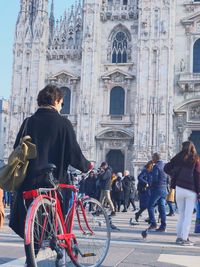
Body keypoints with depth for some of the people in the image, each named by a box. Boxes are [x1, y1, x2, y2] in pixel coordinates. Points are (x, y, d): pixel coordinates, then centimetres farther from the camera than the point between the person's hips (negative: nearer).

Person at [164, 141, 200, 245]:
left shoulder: (178, 158, 5)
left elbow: (166, 168, 5)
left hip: (179, 188, 3)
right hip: (191, 190, -3)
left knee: (181, 215, 13)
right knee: (188, 216, 1)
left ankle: (179, 237, 14)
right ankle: (184, 238, 0)